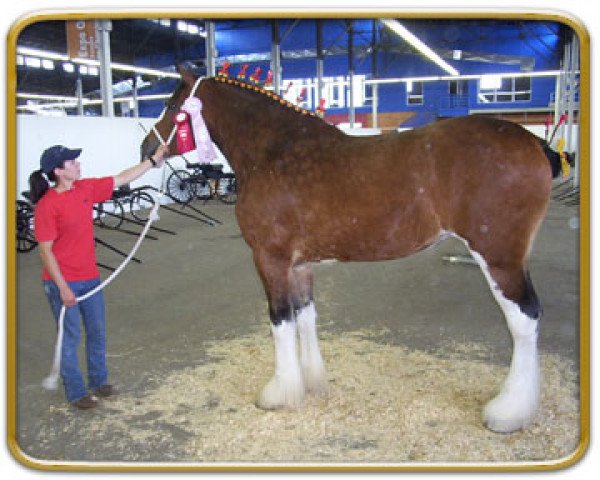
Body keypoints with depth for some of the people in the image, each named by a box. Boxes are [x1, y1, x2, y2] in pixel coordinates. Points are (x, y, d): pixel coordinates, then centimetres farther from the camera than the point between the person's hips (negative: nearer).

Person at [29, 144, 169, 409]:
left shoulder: (86, 188, 1)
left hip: (90, 278, 7)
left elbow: (122, 179, 11)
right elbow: (45, 250, -17)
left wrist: (154, 160, 13)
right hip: (63, 283, -7)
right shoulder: (47, 205, -18)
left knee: (97, 332, 17)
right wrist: (63, 288, -18)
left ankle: (98, 381, 37)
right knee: (70, 337, 7)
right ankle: (76, 392, 24)